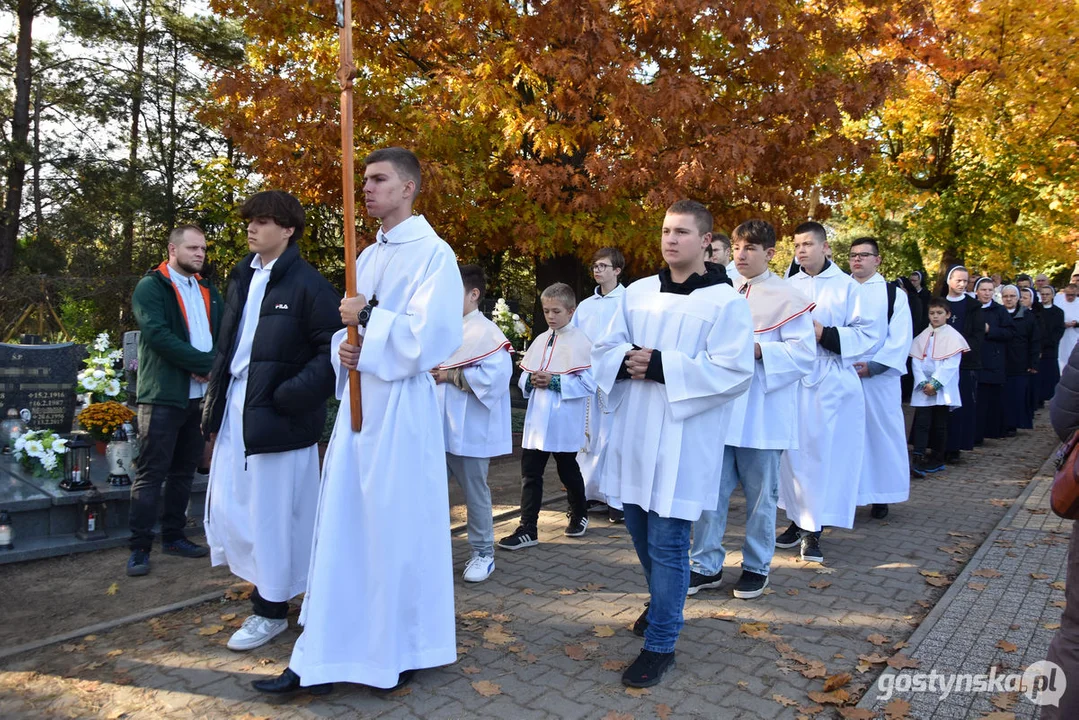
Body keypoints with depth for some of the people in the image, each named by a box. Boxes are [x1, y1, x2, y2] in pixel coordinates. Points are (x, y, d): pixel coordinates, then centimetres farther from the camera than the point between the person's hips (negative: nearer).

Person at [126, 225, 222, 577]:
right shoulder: (150, 288, -3)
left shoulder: (208, 290, 16)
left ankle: (173, 535, 23)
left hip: (200, 394, 6)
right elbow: (159, 335, -16)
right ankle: (139, 546, 5)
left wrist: (209, 368, -9)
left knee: (184, 469, 12)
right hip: (163, 395, -6)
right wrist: (206, 363, -18)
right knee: (151, 472, -2)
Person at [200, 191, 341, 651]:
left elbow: (332, 350, -14)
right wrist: (214, 403, 14)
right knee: (228, 506, 14)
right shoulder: (243, 278, 13)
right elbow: (228, 345, 18)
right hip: (236, 409, 8)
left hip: (276, 417, -8)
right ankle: (266, 581, 35)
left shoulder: (307, 284, -10)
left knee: (271, 513, 2)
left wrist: (292, 394, -21)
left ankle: (272, 610, 19)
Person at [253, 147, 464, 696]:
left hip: (401, 408, -8)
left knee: (396, 527, 1)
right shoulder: (367, 257, 17)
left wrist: (368, 316, -13)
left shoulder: (432, 253, -8)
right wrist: (343, 348, -2)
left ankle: (403, 651, 20)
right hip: (358, 400, 8)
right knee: (342, 527, 11)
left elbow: (432, 336, -18)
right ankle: (322, 657, 23)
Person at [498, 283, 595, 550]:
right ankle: (527, 530, 10)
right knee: (530, 473, 3)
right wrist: (531, 380, -10)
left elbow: (589, 383, -16)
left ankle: (579, 514, 38)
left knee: (568, 472, 14)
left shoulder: (580, 342, -9)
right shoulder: (540, 340, 9)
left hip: (564, 424, -5)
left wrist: (555, 382, -21)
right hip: (537, 421, 5)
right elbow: (523, 378, 12)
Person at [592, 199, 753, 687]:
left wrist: (663, 367, -20)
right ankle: (663, 602, 44)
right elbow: (604, 349, 10)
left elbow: (735, 371, -14)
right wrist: (626, 361, -13)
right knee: (641, 532, 19)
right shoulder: (638, 293, 10)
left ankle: (660, 643, 14)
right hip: (632, 432, 6)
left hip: (682, 440, -6)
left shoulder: (725, 301, -6)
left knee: (666, 542, -1)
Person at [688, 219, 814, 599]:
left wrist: (758, 350, -21)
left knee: (759, 495, 9)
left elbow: (804, 353, -10)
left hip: (762, 414, -4)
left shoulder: (788, 297, -5)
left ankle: (756, 567, 26)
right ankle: (706, 565, 20)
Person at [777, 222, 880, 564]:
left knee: (824, 453, -2)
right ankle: (799, 521, 19)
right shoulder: (788, 287, 11)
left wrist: (825, 334, -14)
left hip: (830, 383, -3)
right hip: (791, 378, 3)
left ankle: (814, 530, 5)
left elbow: (869, 332, -3)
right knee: (793, 450, 5)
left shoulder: (846, 286, 2)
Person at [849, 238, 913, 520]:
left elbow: (901, 338, -3)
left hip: (879, 377, -1)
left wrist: (874, 365, -14)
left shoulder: (893, 294, 5)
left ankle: (880, 496, 13)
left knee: (880, 433, 3)